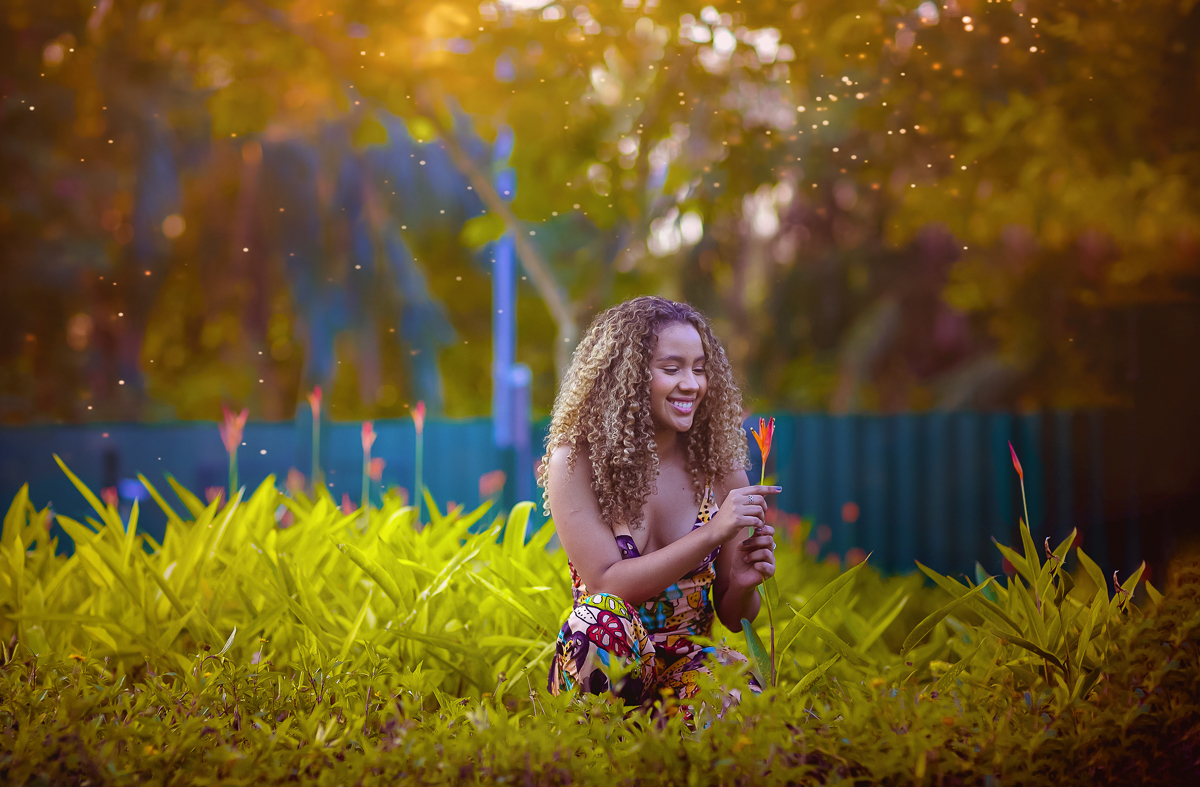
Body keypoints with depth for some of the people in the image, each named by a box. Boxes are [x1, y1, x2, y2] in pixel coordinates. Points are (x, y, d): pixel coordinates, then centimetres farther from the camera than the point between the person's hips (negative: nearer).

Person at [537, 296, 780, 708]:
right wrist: (712, 534, -25)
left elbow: (732, 617, 7)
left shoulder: (720, 468, 1)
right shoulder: (576, 462, -7)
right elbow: (605, 586, -17)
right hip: (608, 662, -2)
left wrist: (744, 585, -17)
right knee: (603, 614, -36)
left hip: (687, 662, 2)